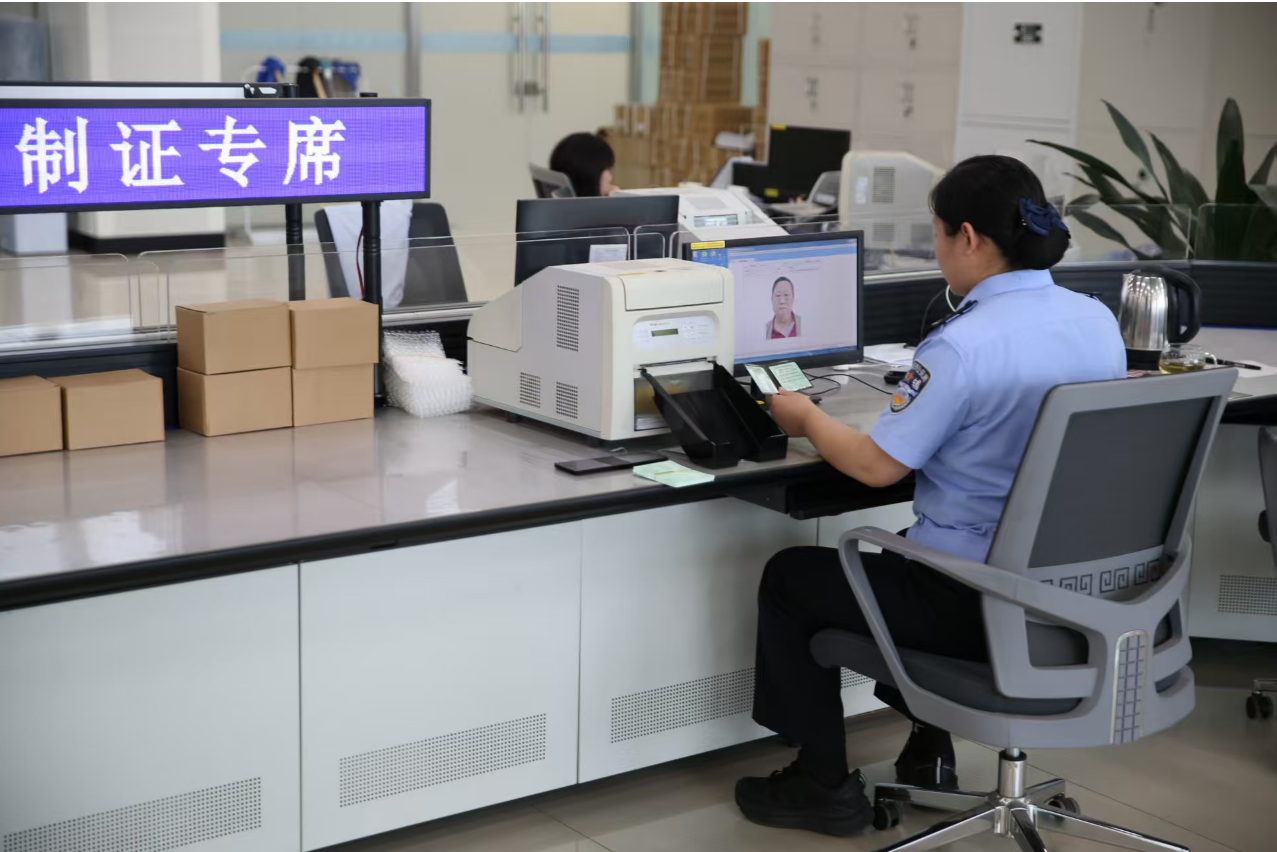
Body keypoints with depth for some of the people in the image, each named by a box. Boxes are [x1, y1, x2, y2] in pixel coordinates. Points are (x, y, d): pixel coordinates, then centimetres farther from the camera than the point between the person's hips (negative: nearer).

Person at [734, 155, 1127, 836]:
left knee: (789, 576, 14)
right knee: (897, 550, 35)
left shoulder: (962, 346, -25)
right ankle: (928, 748, 35)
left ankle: (825, 787, 22)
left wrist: (805, 417, 2)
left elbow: (876, 466, -17)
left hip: (981, 607, -8)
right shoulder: (1098, 321, -1)